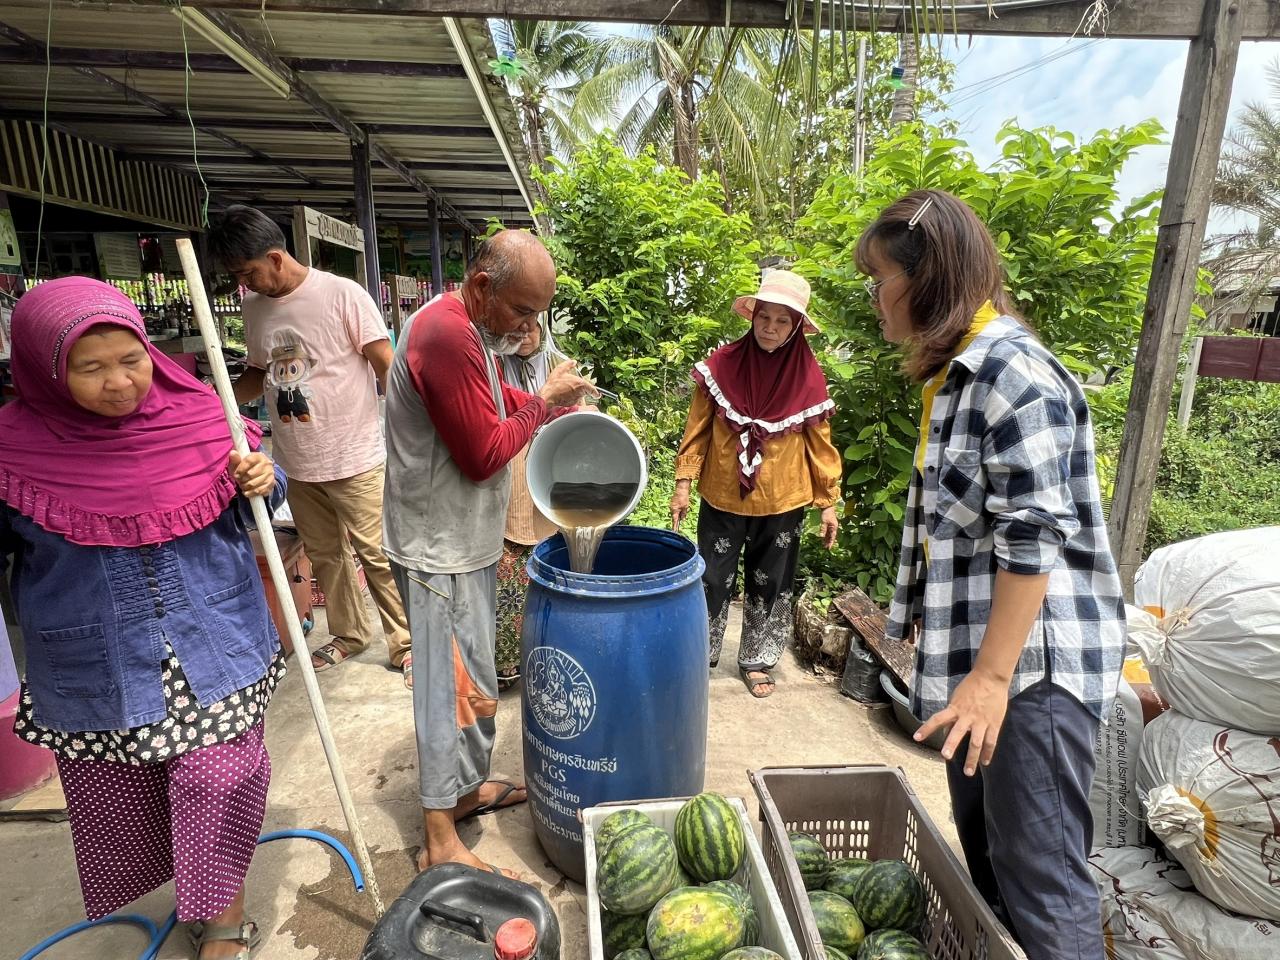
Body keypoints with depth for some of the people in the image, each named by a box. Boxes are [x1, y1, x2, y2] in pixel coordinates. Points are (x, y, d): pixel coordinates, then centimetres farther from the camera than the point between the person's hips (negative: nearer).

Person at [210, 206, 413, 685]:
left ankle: (406, 644, 15)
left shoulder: (342, 294, -11)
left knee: (378, 555, -1)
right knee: (324, 555, 17)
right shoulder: (254, 307, 8)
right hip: (298, 464, 7)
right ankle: (350, 633, 36)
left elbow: (387, 367, -12)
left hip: (355, 459, -6)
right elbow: (259, 374, 20)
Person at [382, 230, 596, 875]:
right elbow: (486, 454, -24)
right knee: (456, 686, 1)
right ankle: (441, 843, 18)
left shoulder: (473, 328, 8)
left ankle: (469, 786, 40)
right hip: (439, 550, -10)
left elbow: (493, 406, 19)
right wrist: (543, 400, -12)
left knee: (472, 676, 21)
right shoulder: (446, 336, -25)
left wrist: (556, 403, 4)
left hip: (466, 538, 10)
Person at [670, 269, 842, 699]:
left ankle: (757, 661, 34)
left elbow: (820, 443, 0)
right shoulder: (722, 365, -7)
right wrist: (683, 482, -5)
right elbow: (698, 428, -2)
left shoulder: (808, 378, -5)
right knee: (712, 580, 11)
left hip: (781, 504, 1)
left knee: (769, 584, 14)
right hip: (722, 498, 0)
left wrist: (828, 502, 1)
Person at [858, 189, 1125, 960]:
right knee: (985, 861, 20)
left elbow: (1033, 541, -21)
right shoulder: (960, 371, 12)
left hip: (1033, 663, -9)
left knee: (1040, 883, 1)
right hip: (978, 657, 9)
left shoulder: (1013, 371, -16)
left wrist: (992, 677, -19)